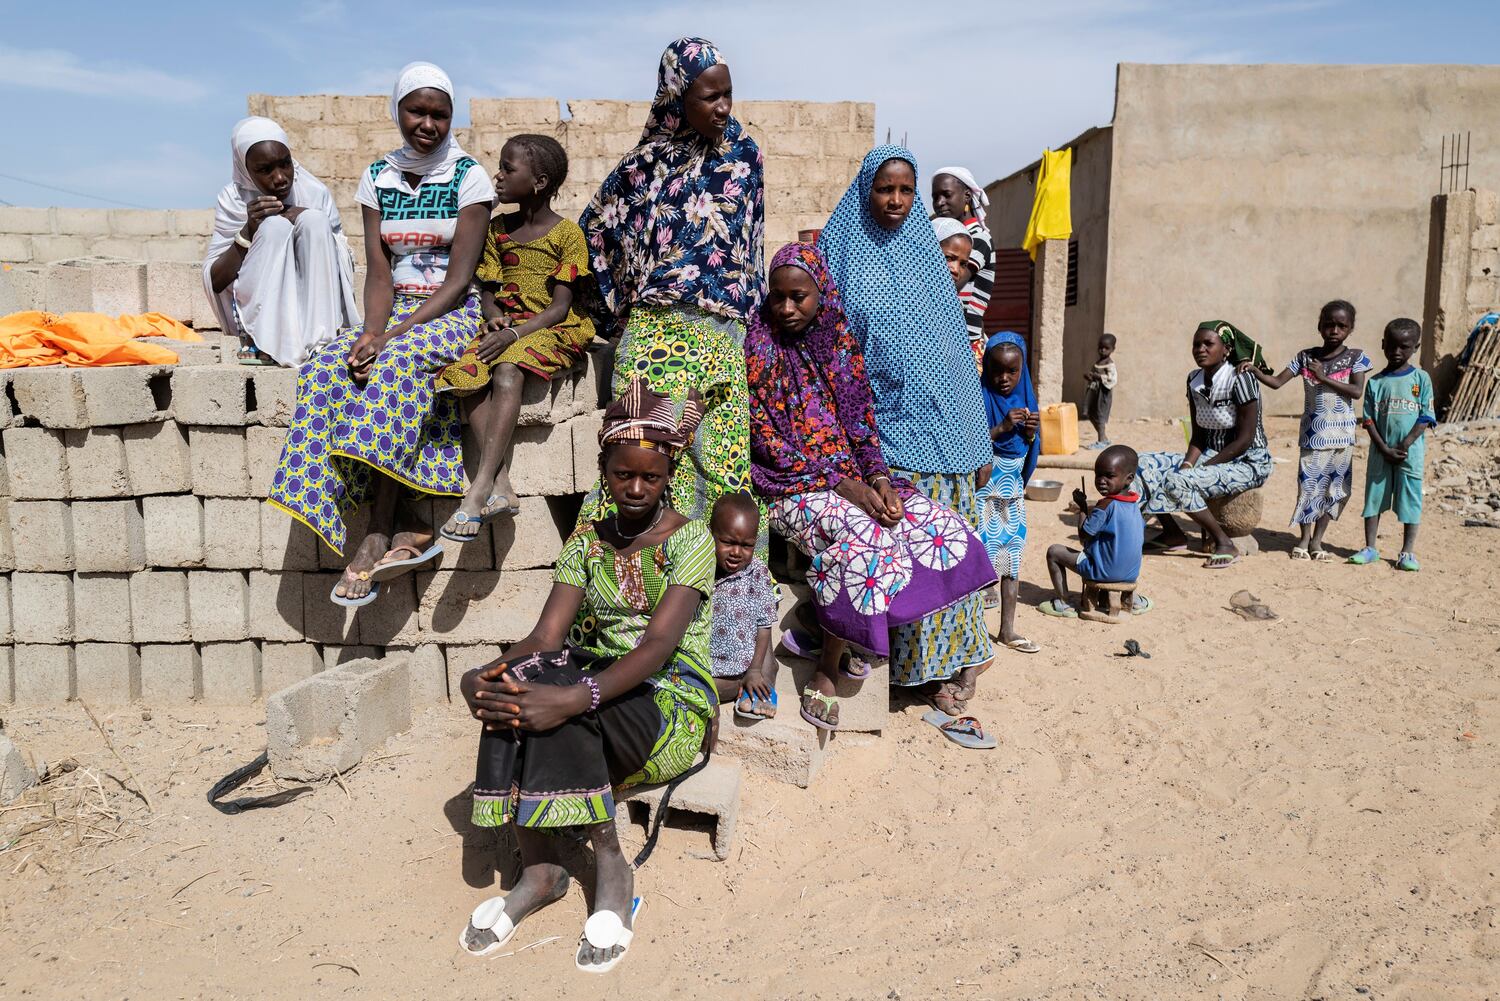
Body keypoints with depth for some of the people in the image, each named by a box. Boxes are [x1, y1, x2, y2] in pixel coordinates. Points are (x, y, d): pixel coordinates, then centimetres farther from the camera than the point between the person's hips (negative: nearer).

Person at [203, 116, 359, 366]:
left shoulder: (316, 193, -1)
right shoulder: (234, 199, -3)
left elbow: (345, 264, 2)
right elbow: (214, 282, -6)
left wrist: (312, 224, -15)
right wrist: (248, 231, -20)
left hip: (314, 306, 1)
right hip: (255, 312, -1)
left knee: (315, 220, -20)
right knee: (276, 226, -23)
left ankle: (317, 340, -26)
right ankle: (261, 342, -23)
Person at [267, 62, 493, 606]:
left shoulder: (469, 177, -3)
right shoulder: (378, 177, 11)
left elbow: (459, 278, -11)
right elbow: (379, 272, 3)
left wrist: (394, 333, -22)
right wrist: (372, 331, -18)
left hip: (453, 314, -4)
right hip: (394, 315, 4)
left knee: (398, 363, -36)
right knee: (328, 371, -25)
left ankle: (377, 535, -33)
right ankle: (409, 529, -30)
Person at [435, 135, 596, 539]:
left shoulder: (567, 232, -2)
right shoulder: (498, 229, 16)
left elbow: (560, 306, -9)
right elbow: (487, 290, 15)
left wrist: (515, 334, -21)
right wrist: (494, 319, -9)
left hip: (552, 330, -5)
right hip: (505, 327, 5)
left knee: (507, 372, -35)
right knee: (470, 375, -26)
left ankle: (479, 490, -41)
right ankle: (500, 486, -34)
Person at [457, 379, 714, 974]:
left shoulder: (689, 540, -7)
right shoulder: (587, 543, 9)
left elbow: (659, 644, -21)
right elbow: (546, 636, -3)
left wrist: (573, 699, -37)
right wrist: (485, 676, -26)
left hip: (674, 707, -4)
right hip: (600, 692, 5)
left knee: (551, 693, -32)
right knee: (519, 685, -28)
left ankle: (610, 862, -18)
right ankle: (537, 867, -20)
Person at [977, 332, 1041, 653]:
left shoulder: (1025, 397, 4)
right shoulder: (980, 398, -12)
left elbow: (1033, 452, 10)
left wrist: (1030, 433, -10)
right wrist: (1002, 428, -26)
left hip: (1014, 487, 6)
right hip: (985, 486, -5)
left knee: (1013, 552, 6)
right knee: (983, 550, -6)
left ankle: (1007, 629, 11)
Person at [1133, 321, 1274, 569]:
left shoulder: (1240, 379, -18)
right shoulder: (1194, 380, 4)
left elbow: (1244, 439, -19)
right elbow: (1198, 435, 7)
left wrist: (1198, 468, -20)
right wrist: (1188, 463, -13)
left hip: (1248, 463, -8)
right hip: (1210, 457, 8)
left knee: (1178, 482, -31)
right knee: (1144, 464, -6)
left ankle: (1225, 545, -16)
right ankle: (1172, 533, 2)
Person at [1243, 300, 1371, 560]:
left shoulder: (1355, 358, -1)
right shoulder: (1306, 357, 3)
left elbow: (1357, 391, -12)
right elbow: (1277, 381, -1)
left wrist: (1323, 377, -16)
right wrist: (1255, 371, -18)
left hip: (1341, 435, 0)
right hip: (1312, 434, 0)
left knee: (1335, 486, 6)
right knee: (1309, 483, -1)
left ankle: (1317, 539, 18)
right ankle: (1304, 538, 14)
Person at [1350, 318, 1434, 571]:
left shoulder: (1421, 379, 0)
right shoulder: (1375, 382, 4)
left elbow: (1426, 418, -4)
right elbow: (1369, 420, 0)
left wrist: (1405, 445, -13)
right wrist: (1385, 449, -10)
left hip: (1410, 453, -2)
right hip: (1380, 452, 2)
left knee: (1410, 500, 3)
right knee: (1374, 497, 7)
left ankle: (1408, 552, 12)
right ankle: (1370, 548, 17)